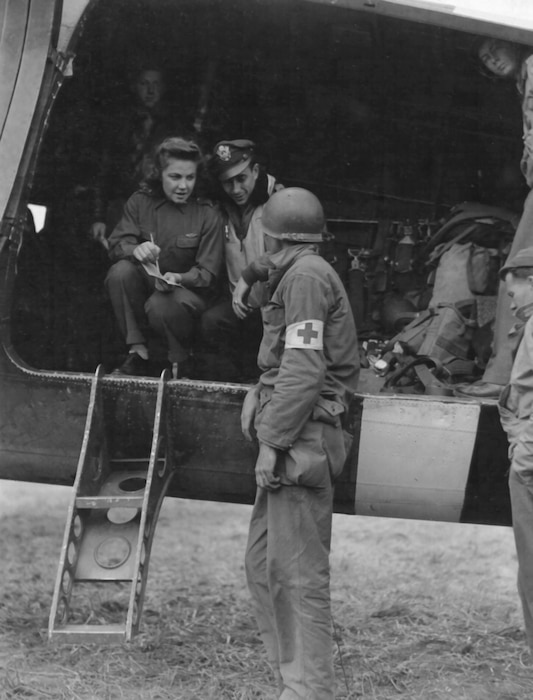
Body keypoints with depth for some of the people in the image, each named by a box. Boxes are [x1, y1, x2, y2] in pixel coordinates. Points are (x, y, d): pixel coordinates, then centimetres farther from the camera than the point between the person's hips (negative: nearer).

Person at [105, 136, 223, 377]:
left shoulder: (208, 215, -4)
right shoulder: (140, 202, 3)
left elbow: (207, 273, -8)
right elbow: (116, 244, -6)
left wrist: (178, 279, -30)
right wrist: (135, 250, -31)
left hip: (188, 292, -3)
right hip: (145, 286, 3)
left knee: (160, 305, -36)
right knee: (120, 271, -28)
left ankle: (181, 364, -4)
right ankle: (138, 354, -18)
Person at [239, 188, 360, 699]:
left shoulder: (306, 276, -10)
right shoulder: (305, 275, 22)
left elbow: (305, 369, -19)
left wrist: (272, 440, -19)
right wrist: (261, 392, 13)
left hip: (298, 442, -10)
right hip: (298, 440, 10)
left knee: (297, 572, -8)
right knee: (262, 561, 13)